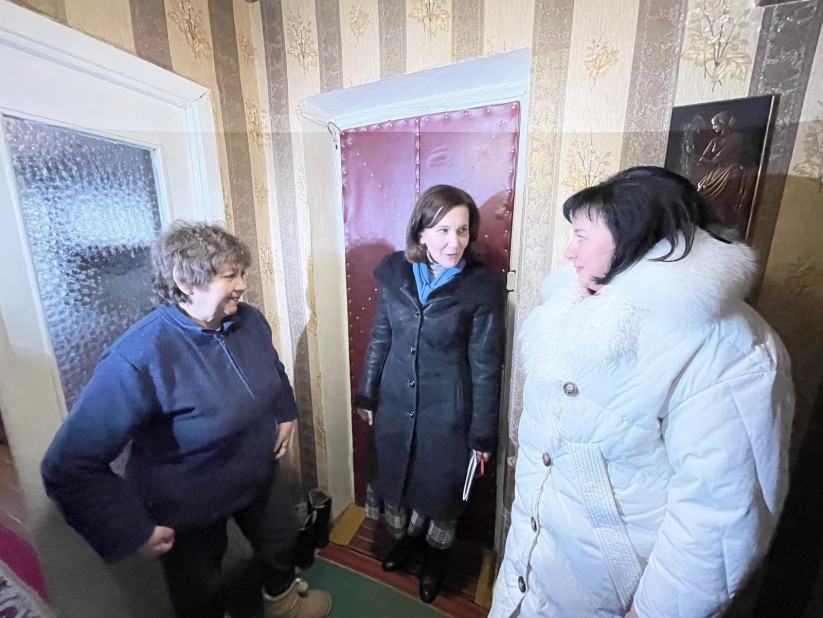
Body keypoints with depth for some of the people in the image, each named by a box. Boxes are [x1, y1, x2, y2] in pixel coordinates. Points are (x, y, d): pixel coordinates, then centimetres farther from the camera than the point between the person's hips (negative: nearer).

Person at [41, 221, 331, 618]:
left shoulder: (249, 321, -14)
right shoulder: (138, 358, -33)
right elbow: (69, 466, -25)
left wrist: (285, 413, 4)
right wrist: (133, 531, -20)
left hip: (259, 477, 6)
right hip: (188, 511, -5)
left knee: (283, 541, 30)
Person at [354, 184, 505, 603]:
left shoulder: (482, 286, -16)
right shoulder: (395, 272, -7)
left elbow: (485, 364, -11)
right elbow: (380, 337, 2)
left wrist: (483, 431, -7)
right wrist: (367, 393, 7)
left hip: (447, 410, -3)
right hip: (395, 402, 3)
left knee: (440, 486, 19)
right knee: (395, 476, 24)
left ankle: (435, 556, 52)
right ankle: (404, 538, 56)